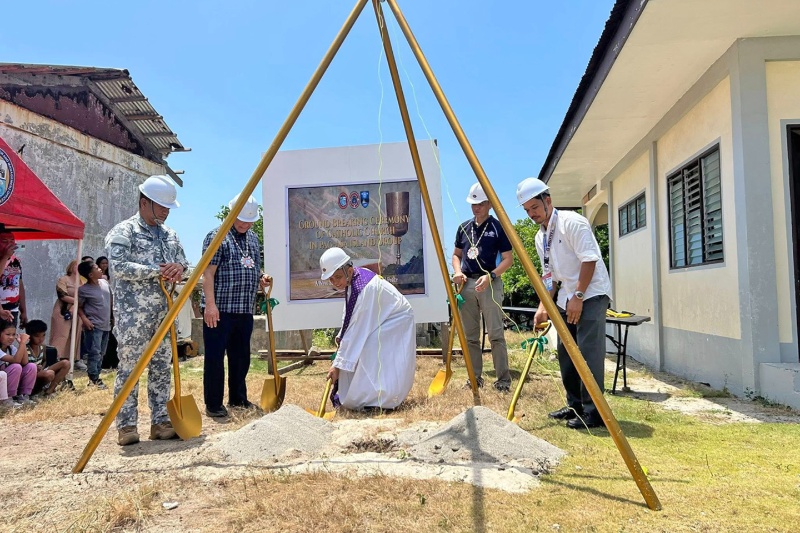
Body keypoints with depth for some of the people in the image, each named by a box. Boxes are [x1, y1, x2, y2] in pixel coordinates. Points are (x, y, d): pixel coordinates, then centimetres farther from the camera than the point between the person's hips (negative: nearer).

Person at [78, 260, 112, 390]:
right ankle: (94, 378, -1)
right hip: (94, 325, -7)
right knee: (94, 353, -8)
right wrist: (84, 318, -18)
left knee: (101, 353, 12)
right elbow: (79, 306, -3)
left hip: (106, 324, 7)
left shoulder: (104, 282, 5)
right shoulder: (84, 290, -12)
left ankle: (95, 377, 21)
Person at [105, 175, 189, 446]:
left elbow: (184, 266, 17)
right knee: (129, 367, -2)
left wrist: (179, 269, -8)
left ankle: (160, 421, 15)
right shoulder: (123, 232, -4)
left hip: (163, 312, 7)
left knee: (162, 367, 8)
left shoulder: (170, 234, 16)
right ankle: (126, 425, 7)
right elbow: (119, 267, -17)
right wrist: (158, 271, -18)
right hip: (133, 312, -6)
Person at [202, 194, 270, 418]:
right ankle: (213, 405, 10)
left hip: (245, 309, 7)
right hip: (220, 309, -7)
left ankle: (238, 398, 28)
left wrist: (261, 279, 5)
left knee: (241, 357, 15)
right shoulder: (217, 236, -6)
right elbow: (208, 273, -12)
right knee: (215, 357, 1)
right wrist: (210, 304, -20)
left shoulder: (253, 239, 16)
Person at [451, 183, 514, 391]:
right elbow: (456, 255, 19)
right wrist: (457, 271, -2)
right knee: (470, 335, 8)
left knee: (496, 334, -6)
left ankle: (503, 379, 1)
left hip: (489, 284, -5)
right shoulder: (464, 227, 12)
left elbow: (508, 259, -5)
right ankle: (475, 377, 18)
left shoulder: (498, 228, -3)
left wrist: (490, 276, -19)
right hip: (467, 284, 5)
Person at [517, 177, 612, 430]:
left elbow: (589, 260, -19)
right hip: (567, 298, 9)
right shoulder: (540, 237, 12)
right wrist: (543, 306, 5)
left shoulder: (571, 222, -13)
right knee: (565, 352, 9)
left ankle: (593, 412, -5)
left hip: (591, 294, -9)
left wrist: (578, 297, -20)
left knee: (588, 352, -12)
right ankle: (575, 405, 20)